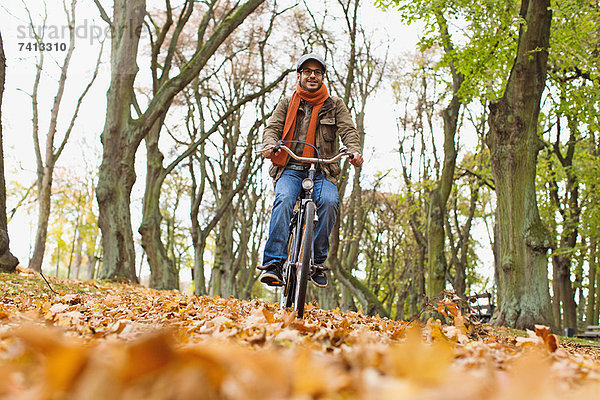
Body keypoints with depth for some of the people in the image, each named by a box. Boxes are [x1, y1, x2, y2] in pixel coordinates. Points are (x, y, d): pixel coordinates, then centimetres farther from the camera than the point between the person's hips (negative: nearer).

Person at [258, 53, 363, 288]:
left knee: (329, 201, -31)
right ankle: (273, 264, -33)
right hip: (290, 169, 0)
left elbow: (348, 131, 1)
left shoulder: (335, 105, 15)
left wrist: (354, 151, -22)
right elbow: (272, 127, 3)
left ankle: (317, 261, -16)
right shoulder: (287, 104, 16)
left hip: (322, 171, 0)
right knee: (283, 201, -31)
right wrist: (270, 144, -22)